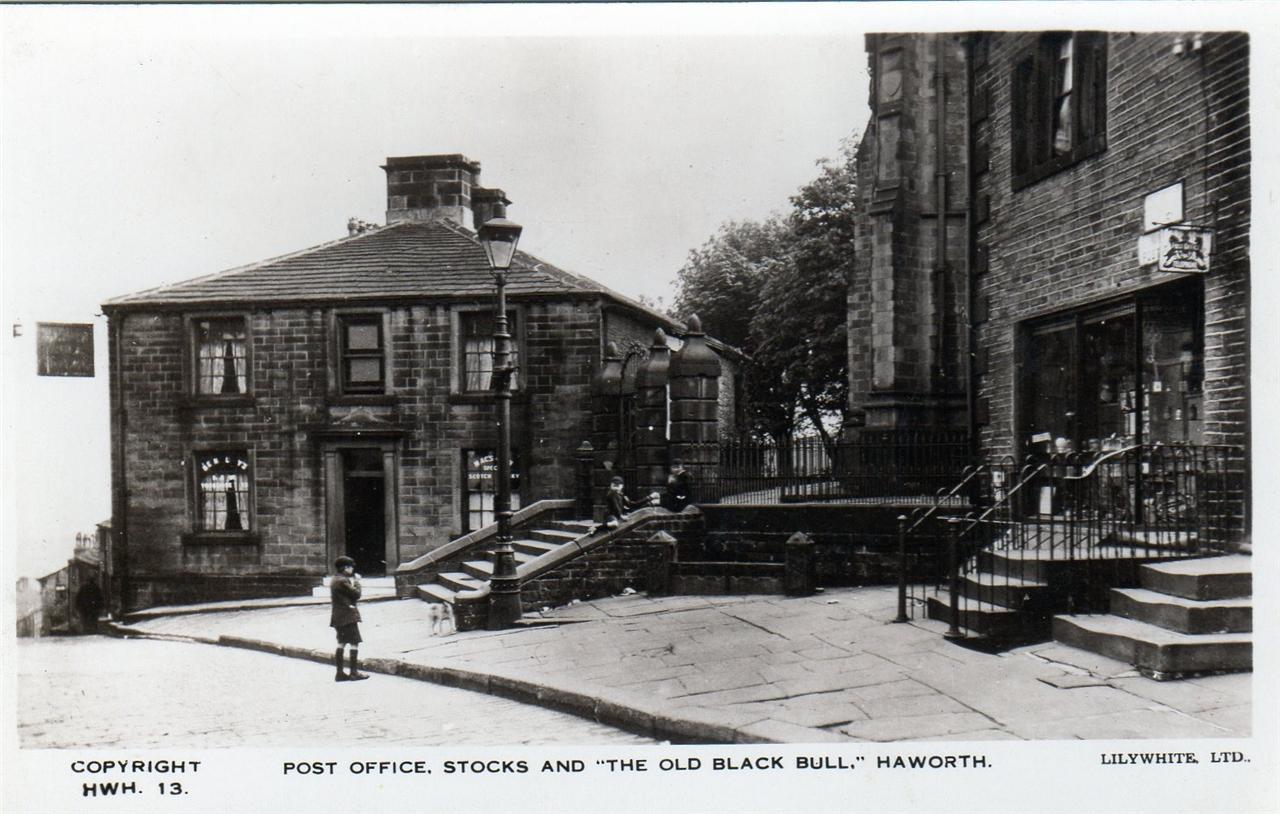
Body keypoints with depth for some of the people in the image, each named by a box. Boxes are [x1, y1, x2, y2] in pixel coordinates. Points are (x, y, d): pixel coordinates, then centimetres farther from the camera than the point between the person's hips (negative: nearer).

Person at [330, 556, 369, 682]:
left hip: (338, 616, 10)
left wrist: (353, 580, 9)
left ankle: (339, 673, 13)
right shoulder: (343, 581, -16)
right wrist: (357, 581, -1)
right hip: (348, 615, -10)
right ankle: (354, 672, -4)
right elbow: (356, 594, -14)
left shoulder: (334, 580, 14)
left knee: (341, 643, 12)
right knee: (355, 643, -5)